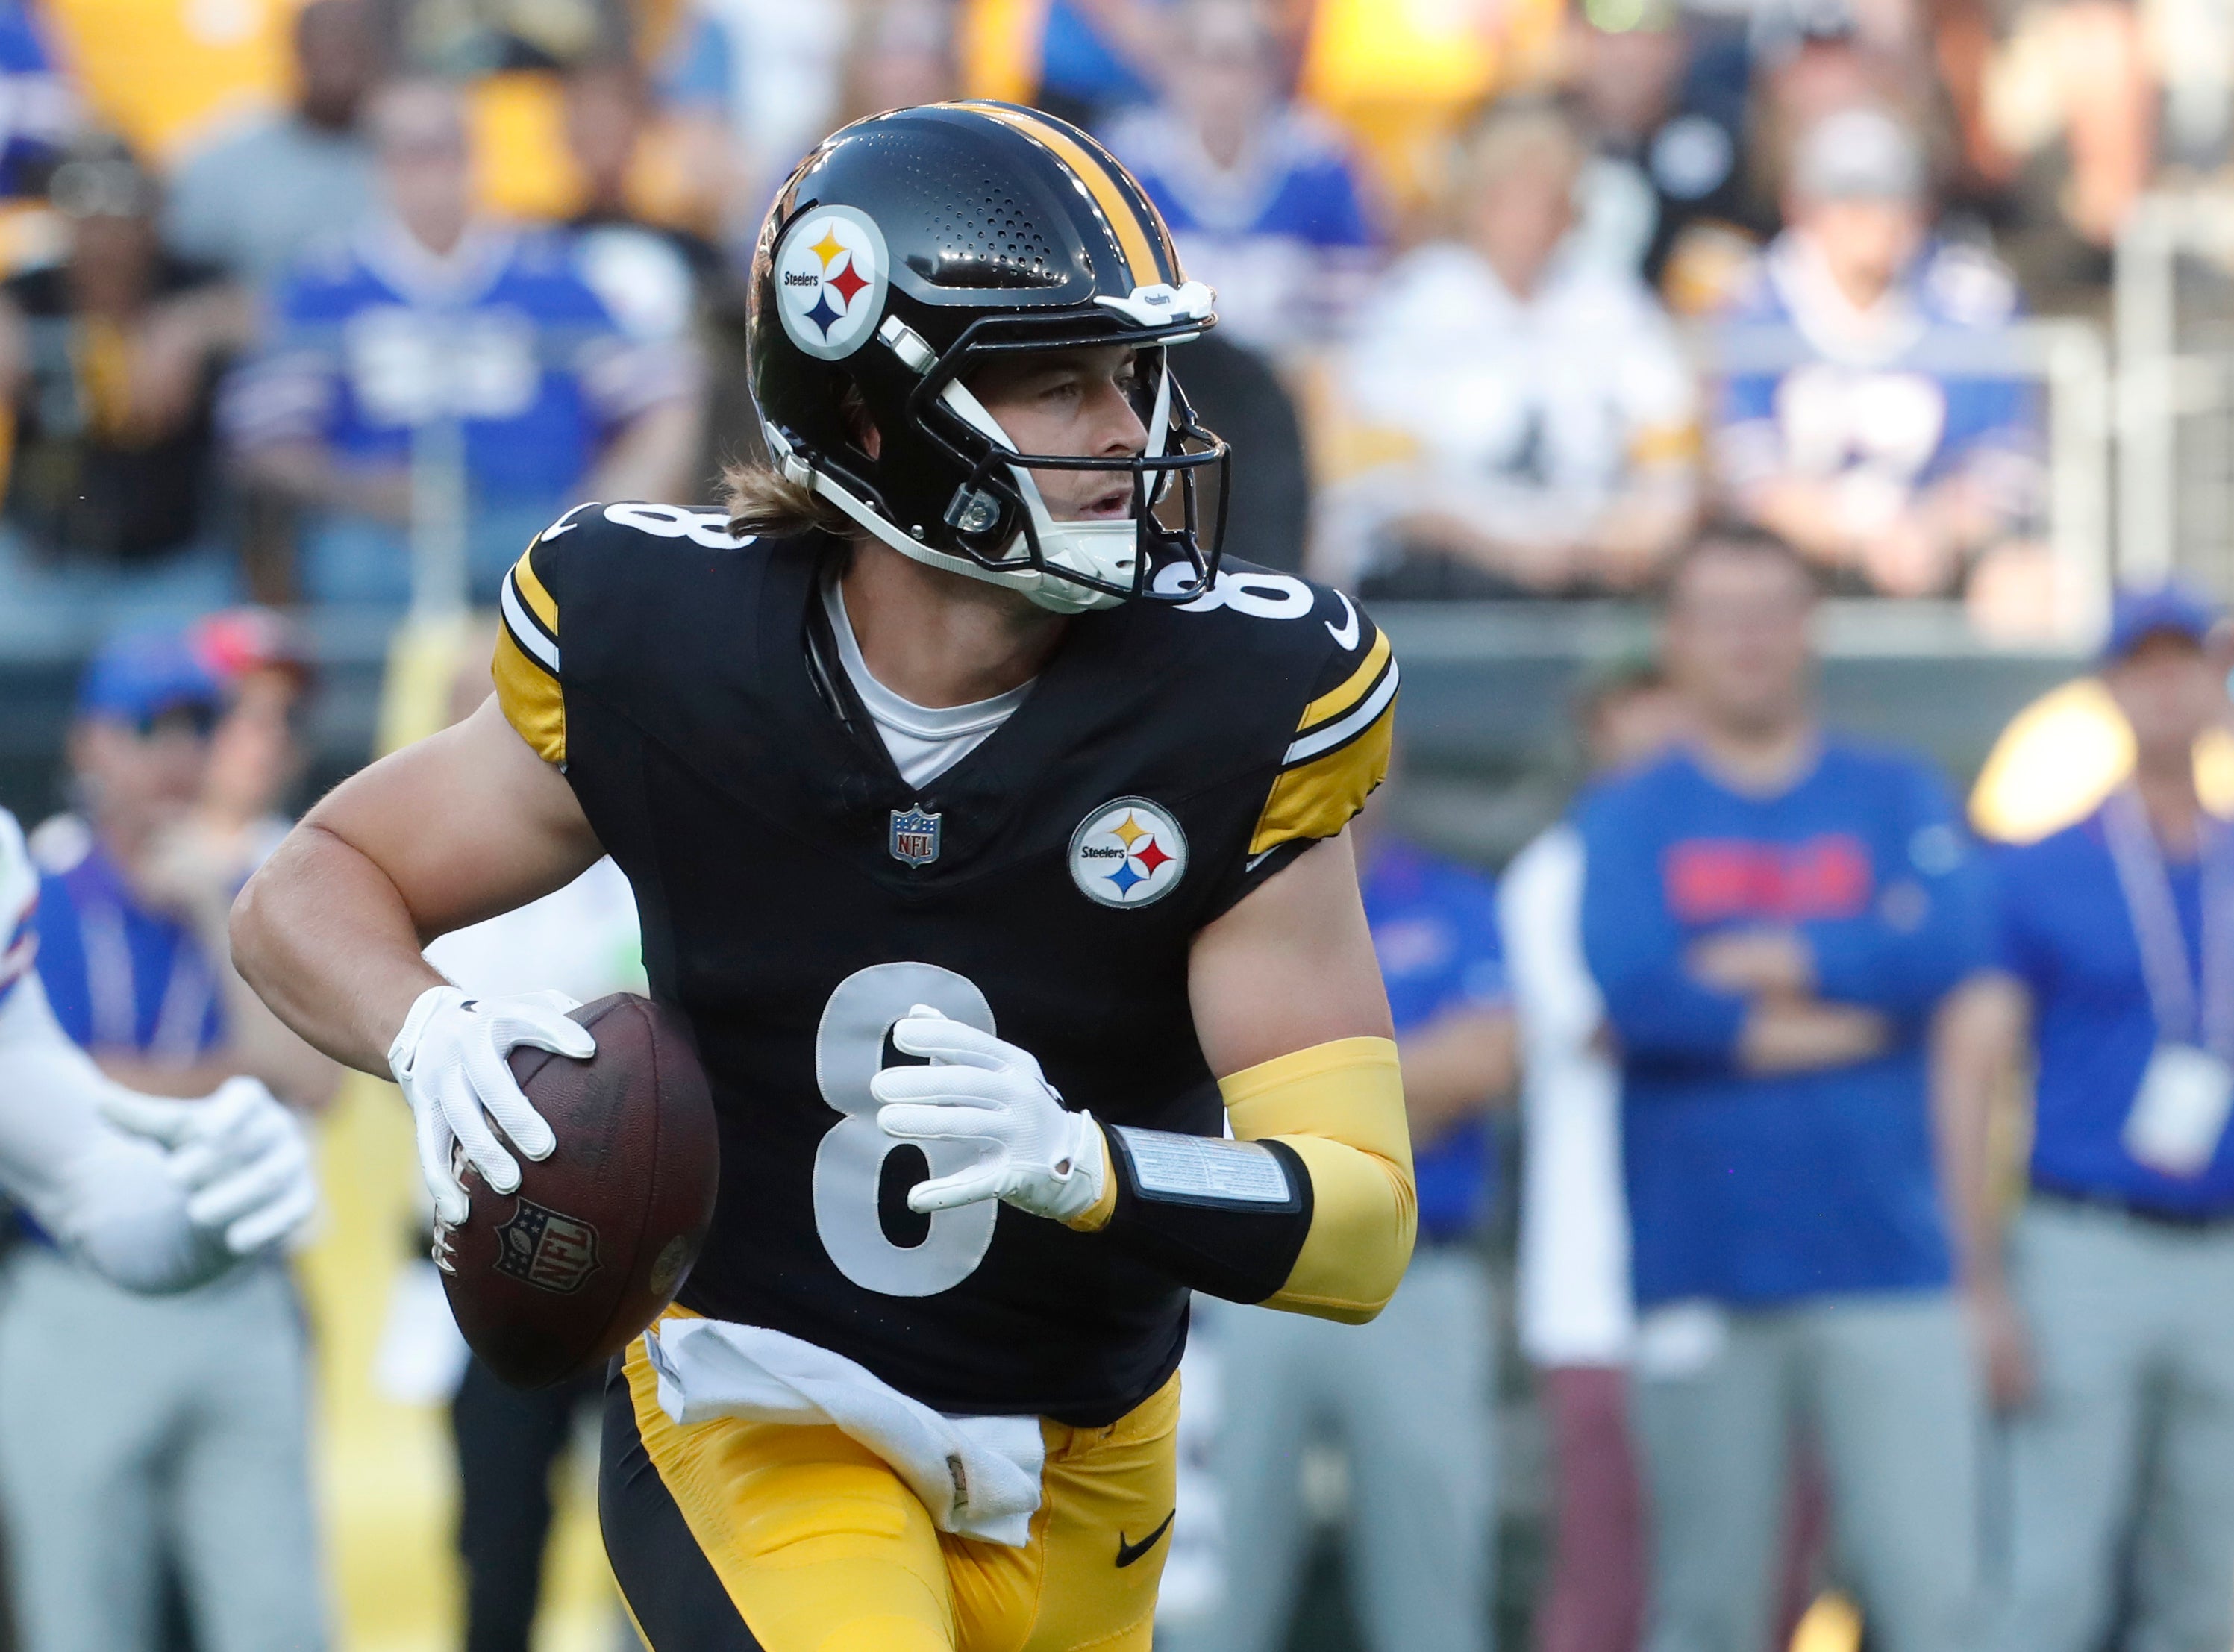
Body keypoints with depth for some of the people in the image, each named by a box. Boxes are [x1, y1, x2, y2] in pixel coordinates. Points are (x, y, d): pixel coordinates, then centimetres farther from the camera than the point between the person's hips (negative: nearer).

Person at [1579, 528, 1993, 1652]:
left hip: (1887, 1268, 0)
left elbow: (1948, 952, -8)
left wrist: (1756, 962, -8)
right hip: (1703, 1281, 0)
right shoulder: (1627, 819, 8)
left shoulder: (1896, 799, 11)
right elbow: (1630, 989, -10)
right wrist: (1847, 1016, -7)